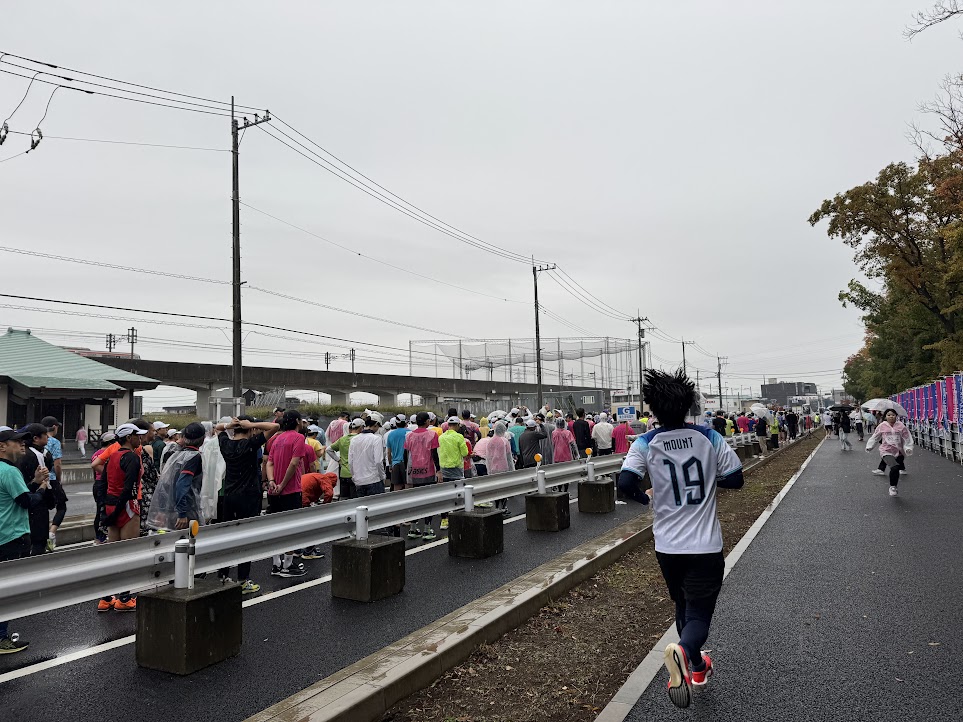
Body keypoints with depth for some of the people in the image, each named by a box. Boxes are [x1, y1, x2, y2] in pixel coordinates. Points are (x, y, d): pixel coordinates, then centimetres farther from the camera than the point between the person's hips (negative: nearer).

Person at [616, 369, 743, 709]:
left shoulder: (645, 444, -8)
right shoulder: (709, 437, -6)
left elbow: (625, 483, -19)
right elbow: (735, 479, -2)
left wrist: (644, 497, 3)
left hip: (668, 546, 2)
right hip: (705, 545, -2)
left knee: (684, 607, 24)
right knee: (698, 613, 1)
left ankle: (696, 667, 40)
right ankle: (683, 652, -29)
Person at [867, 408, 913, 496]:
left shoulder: (900, 426, 0)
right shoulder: (882, 426, -1)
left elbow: (907, 438, 2)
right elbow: (875, 437, 9)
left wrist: (908, 448, -10)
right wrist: (869, 446, 7)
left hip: (899, 452, 3)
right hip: (887, 452, -3)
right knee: (894, 467, -26)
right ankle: (893, 487, -6)